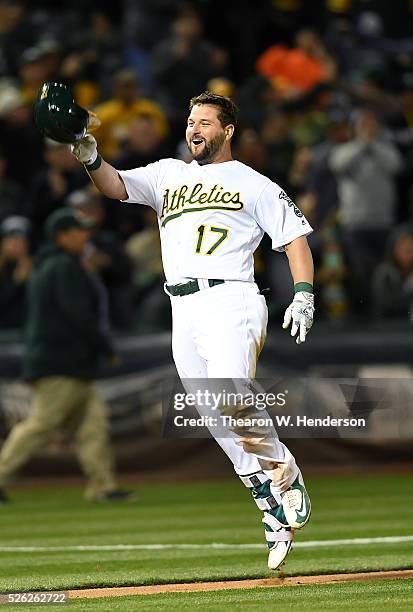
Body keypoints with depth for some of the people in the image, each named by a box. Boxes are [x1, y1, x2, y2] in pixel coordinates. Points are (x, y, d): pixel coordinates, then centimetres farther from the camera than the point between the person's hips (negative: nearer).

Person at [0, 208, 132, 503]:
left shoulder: (43, 268, 20)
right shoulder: (65, 267, -11)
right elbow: (78, 314, -19)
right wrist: (106, 347, -11)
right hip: (62, 367, -10)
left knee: (94, 419, 3)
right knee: (40, 425, -9)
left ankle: (102, 485, -2)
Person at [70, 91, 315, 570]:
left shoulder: (254, 185, 8)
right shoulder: (168, 174, 21)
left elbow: (295, 237, 4)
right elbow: (117, 186, 7)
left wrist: (303, 296, -10)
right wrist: (91, 159, -14)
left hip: (231, 301, -5)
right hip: (183, 311, 5)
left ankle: (284, 472, -3)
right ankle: (277, 519, 10)